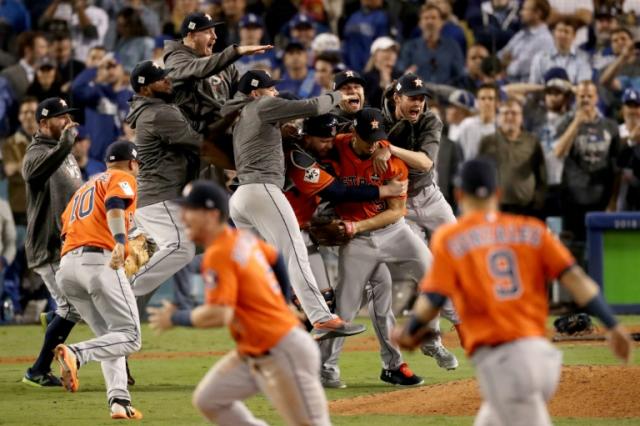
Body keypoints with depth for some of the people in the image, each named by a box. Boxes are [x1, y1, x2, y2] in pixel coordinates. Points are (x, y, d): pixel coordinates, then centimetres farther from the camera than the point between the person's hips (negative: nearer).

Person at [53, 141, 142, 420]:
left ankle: (118, 400, -5)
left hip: (66, 266, 7)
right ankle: (75, 354, -32)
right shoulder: (123, 178, 11)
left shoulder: (84, 188, 32)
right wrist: (119, 241, -28)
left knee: (110, 337, 14)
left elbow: (66, 231, 24)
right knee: (129, 337, -8)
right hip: (100, 259, -7)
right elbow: (114, 206, -12)